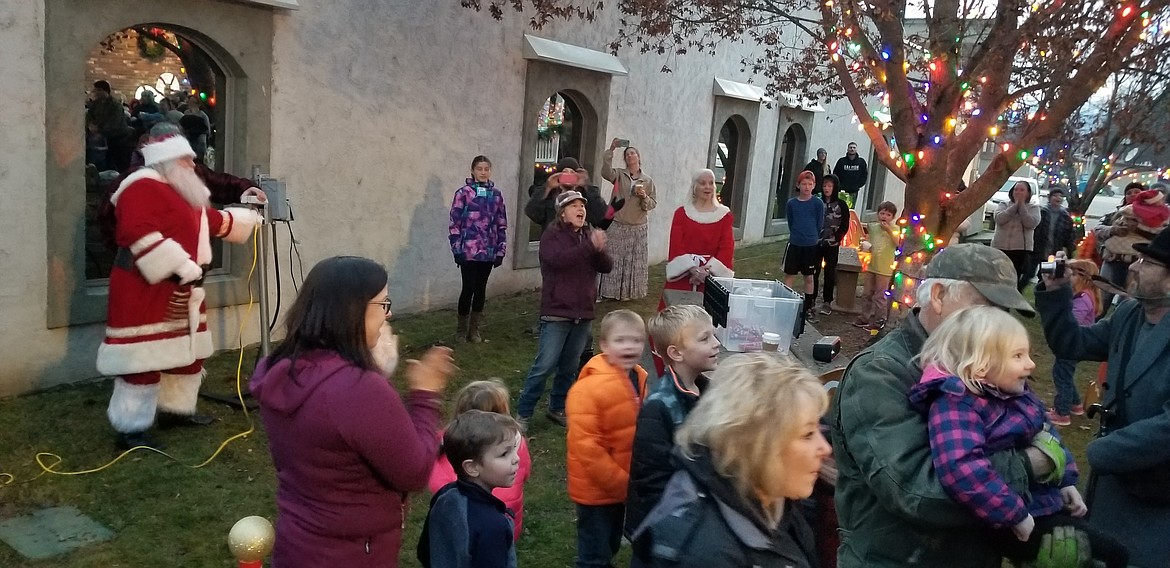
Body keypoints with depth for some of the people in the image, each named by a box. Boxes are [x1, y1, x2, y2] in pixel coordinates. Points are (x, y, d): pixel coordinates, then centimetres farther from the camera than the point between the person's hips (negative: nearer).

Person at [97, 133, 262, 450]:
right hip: (146, 292, -11)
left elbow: (212, 221, 33)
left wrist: (248, 219, 41)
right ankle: (131, 430, -2)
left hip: (181, 292, 11)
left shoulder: (183, 194, 17)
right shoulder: (144, 187, -16)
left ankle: (176, 410, 33)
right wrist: (181, 267, -29)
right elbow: (140, 233, -29)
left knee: (187, 354, 19)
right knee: (143, 362, -8)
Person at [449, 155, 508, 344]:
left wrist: (501, 251, 7)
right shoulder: (463, 193, -3)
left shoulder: (496, 194, 8)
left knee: (480, 289, 10)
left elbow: (501, 224, 11)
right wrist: (457, 250, -8)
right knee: (468, 288, -3)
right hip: (468, 251, -4)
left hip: (489, 252, 4)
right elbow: (454, 223, -4)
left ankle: (474, 329, 21)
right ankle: (461, 329, 14)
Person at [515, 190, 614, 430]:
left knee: (569, 367, 14)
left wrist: (600, 250, -20)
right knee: (544, 365, -6)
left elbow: (607, 267, 1)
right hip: (557, 312, -5)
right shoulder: (552, 235, -6)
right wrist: (590, 246, -33)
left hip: (583, 314, 5)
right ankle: (523, 413, 5)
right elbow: (557, 259, -26)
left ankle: (557, 408, 30)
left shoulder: (590, 235, 10)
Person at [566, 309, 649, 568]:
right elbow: (586, 448, -26)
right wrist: (622, 483, -19)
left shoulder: (640, 380, -1)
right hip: (596, 490, -7)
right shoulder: (589, 389, -25)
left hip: (623, 486, 7)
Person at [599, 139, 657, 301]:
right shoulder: (619, 174, 2)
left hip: (638, 229, 2)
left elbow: (653, 204, 6)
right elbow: (606, 172, -20)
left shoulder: (648, 181, 7)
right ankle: (611, 291, 9)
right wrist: (610, 151, -24)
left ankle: (627, 292, 15)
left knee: (634, 262, 4)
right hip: (617, 226, -1)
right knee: (614, 259, 0)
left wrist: (644, 197, -15)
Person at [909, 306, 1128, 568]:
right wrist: (1016, 516, -35)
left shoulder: (1013, 390, 4)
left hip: (1048, 500, 10)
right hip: (1022, 520, -10)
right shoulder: (957, 405, -28)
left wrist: (1066, 482, 15)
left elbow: (1046, 434, 21)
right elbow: (961, 470, -44)